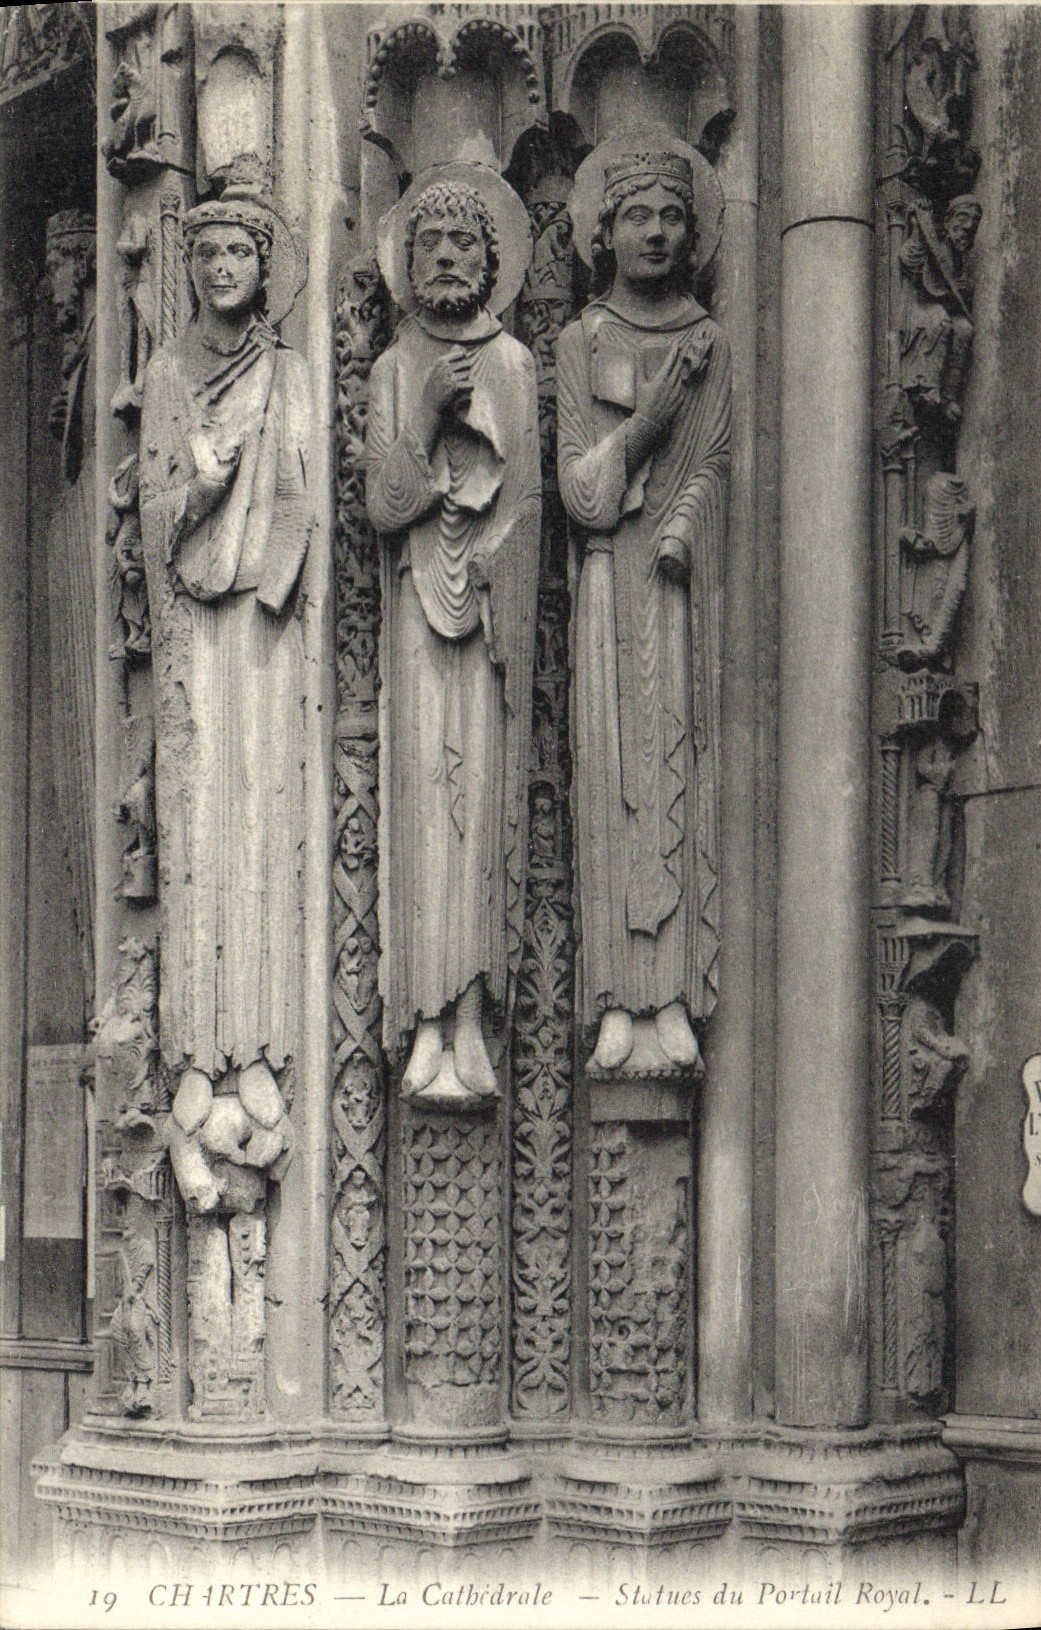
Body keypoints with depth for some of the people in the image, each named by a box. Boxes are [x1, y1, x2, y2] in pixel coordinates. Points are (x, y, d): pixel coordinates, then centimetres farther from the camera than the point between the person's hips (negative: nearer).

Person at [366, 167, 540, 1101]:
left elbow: (525, 509, 4)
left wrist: (508, 625, -6)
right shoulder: (394, 370, 10)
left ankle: (473, 1023, -4)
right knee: (423, 794, -6)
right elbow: (383, 505, 0)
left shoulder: (514, 366, 8)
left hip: (491, 601, 0)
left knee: (485, 795, -5)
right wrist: (430, 418, -13)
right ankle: (428, 1028, -6)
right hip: (417, 603, 0)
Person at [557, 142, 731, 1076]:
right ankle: (619, 1008, -6)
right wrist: (648, 418, -12)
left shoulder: (711, 346, 10)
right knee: (613, 779, -5)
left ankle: (676, 1005, -5)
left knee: (682, 776, -4)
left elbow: (712, 465, 3)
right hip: (609, 589, 0)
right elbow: (581, 492, -1)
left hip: (686, 587, 1)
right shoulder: (579, 345, 7)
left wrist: (678, 535, -14)